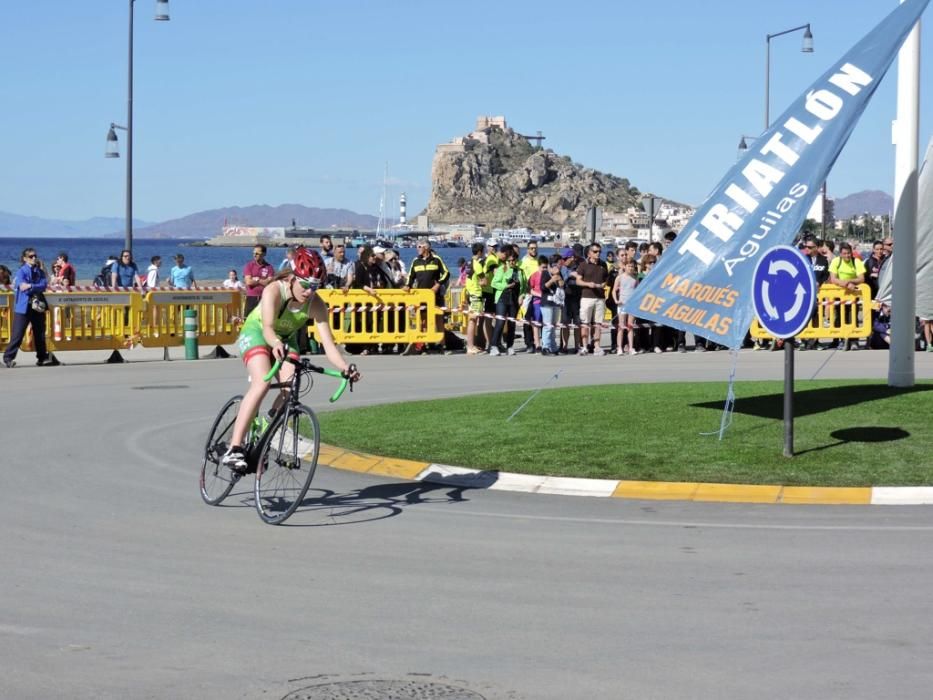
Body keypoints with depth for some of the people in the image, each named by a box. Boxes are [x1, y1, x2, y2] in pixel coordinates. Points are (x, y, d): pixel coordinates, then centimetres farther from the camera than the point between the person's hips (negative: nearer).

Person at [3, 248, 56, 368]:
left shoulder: (40, 272, 10)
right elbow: (22, 286, -19)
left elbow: (44, 285, -6)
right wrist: (37, 288, -18)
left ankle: (43, 357, 25)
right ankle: (8, 358, -6)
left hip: (38, 306, 5)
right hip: (23, 307, -5)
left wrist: (30, 286, -20)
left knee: (40, 333, 13)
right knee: (18, 334, -9)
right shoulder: (21, 272, -4)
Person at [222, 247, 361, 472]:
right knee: (262, 382, -29)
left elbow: (328, 343, -28)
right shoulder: (274, 291, -32)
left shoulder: (316, 305, -23)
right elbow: (267, 327, -45)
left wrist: (345, 367, -46)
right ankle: (234, 449, -32)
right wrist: (276, 344, -67)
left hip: (285, 339, 4)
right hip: (256, 331, -4)